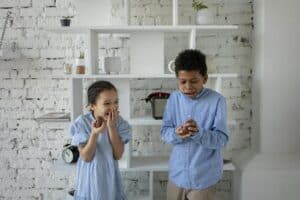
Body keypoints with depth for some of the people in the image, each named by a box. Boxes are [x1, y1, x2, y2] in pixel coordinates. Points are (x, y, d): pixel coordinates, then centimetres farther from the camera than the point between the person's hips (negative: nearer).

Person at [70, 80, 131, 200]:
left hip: (110, 177, 2)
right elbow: (86, 157, -16)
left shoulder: (119, 122, -10)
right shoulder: (82, 123, -15)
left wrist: (111, 127, -22)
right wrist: (95, 133, -30)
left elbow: (118, 155, -14)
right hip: (90, 178, -2)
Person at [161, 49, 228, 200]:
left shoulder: (217, 100, -13)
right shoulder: (174, 98, -3)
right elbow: (164, 132, -2)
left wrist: (199, 133, -33)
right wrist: (177, 134, -24)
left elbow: (222, 139, -15)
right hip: (177, 173, 4)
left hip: (204, 176, -3)